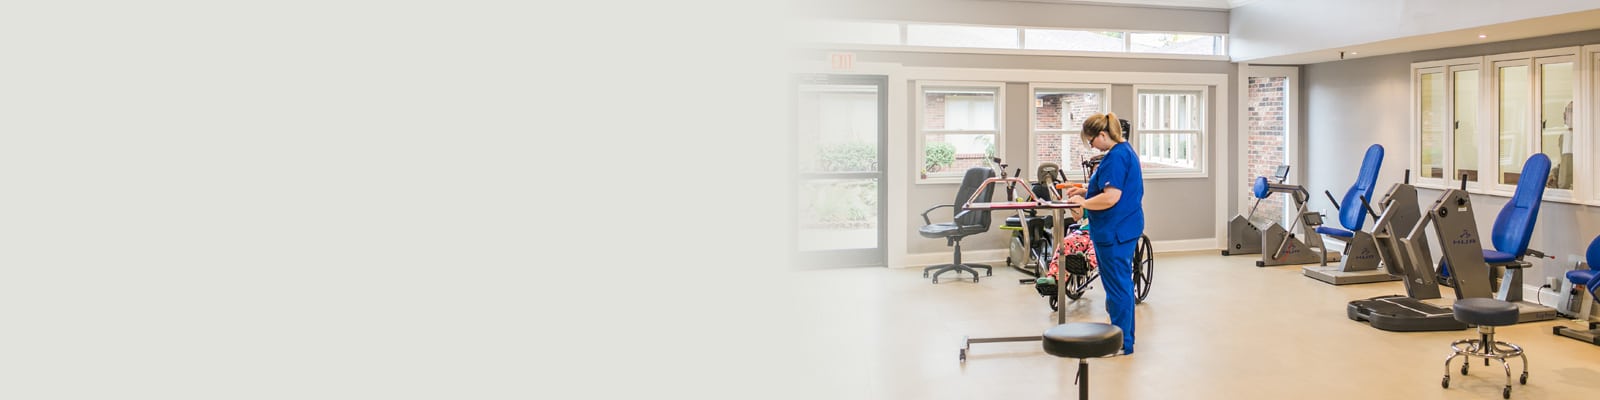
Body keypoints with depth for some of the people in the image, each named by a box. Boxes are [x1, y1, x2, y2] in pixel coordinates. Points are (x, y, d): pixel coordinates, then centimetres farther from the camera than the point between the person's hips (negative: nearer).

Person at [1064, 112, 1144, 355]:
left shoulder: (1116, 157, -20)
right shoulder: (1125, 150, 13)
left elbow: (1111, 197, -25)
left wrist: (1083, 202, -12)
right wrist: (1086, 191, 12)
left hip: (1114, 232, -11)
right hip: (1124, 228, 11)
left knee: (1117, 285, -2)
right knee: (1122, 283, 18)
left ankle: (1122, 343, 6)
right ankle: (1125, 337, 29)